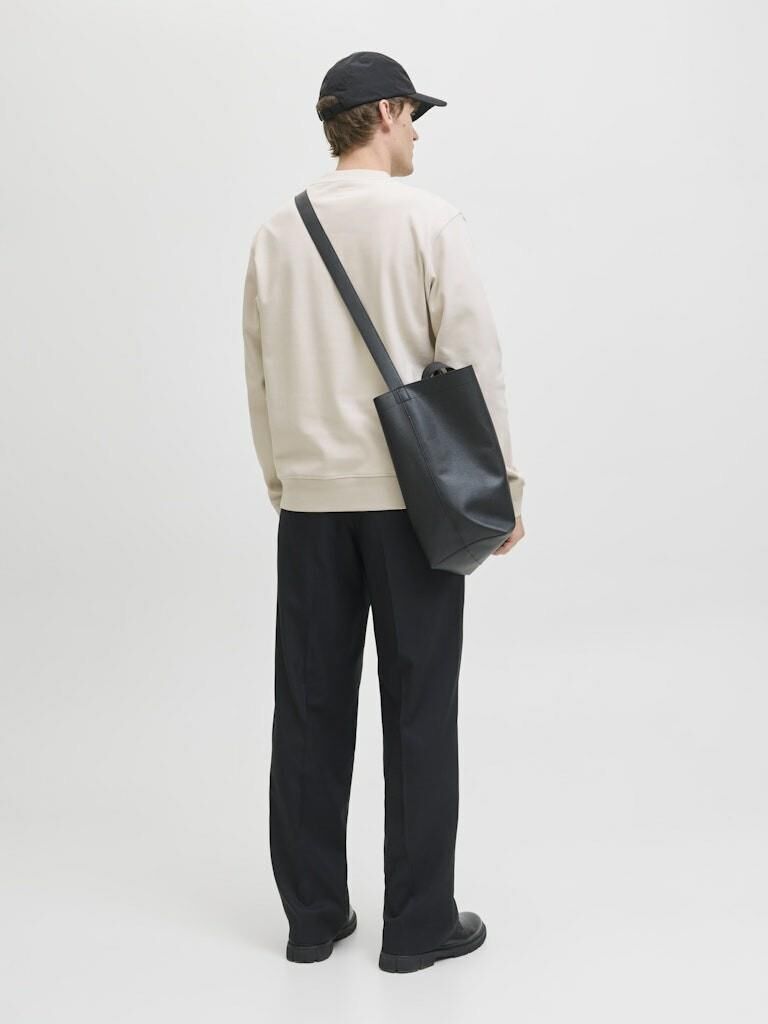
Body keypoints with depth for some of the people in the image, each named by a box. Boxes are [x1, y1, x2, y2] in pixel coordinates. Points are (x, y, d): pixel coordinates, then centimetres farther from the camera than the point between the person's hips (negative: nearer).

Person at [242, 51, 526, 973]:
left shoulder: (276, 233, 7)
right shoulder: (426, 219, -7)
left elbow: (261, 376, 11)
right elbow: (475, 359, -8)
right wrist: (503, 483, -1)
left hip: (309, 497, 4)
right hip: (412, 495, -4)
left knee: (310, 708, 10)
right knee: (418, 710, 4)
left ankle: (312, 915, 19)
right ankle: (417, 923, 12)